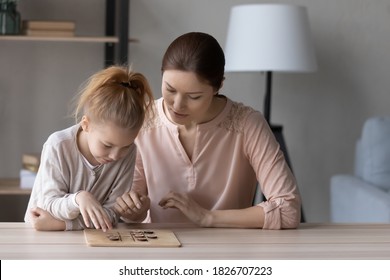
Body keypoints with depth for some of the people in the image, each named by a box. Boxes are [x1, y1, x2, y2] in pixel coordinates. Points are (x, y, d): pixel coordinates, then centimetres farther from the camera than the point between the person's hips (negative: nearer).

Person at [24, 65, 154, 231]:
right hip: (45, 238, -1)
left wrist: (61, 223, -25)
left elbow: (113, 214, -14)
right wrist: (78, 198, -39)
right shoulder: (58, 146, -16)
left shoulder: (128, 153, -12)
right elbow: (50, 204, -18)